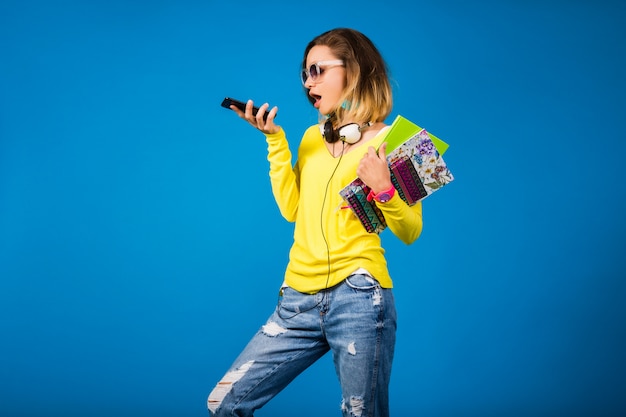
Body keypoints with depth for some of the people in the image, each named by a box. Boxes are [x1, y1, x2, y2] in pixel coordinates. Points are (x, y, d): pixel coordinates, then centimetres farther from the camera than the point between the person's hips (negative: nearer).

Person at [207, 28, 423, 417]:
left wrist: (383, 189, -19)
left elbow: (410, 232, -2)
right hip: (300, 300, 6)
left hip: (357, 297, -5)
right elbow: (291, 208, 5)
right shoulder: (312, 137, 17)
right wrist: (275, 139, 4)